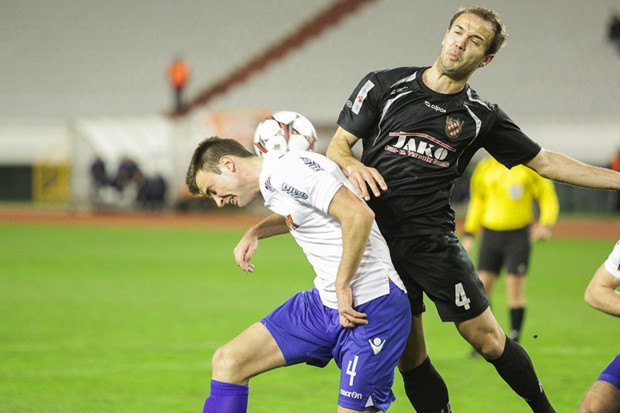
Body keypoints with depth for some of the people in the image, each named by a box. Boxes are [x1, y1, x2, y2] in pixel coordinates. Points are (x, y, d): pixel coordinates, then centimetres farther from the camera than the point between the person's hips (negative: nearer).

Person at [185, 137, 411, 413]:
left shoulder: (290, 170, -16)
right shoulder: (271, 185, 14)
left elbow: (359, 215, -26)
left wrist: (342, 286, -19)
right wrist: (254, 234, 22)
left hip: (372, 306, -10)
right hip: (325, 302, 10)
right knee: (228, 361, 3)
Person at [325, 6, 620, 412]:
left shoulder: (482, 116, 5)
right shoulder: (384, 85, 3)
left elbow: (544, 162, 12)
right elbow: (338, 145, 8)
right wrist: (353, 165, -16)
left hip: (434, 241, 0)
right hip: (376, 238, 0)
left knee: (487, 339, -4)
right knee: (408, 356, 3)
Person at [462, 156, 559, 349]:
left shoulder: (529, 167, -4)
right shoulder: (485, 168, 8)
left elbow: (547, 197, -1)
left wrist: (546, 225, -17)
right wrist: (469, 235, 16)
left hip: (518, 235, -4)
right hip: (490, 234, 4)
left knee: (515, 289, -5)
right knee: (482, 286, -1)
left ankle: (514, 342, 6)